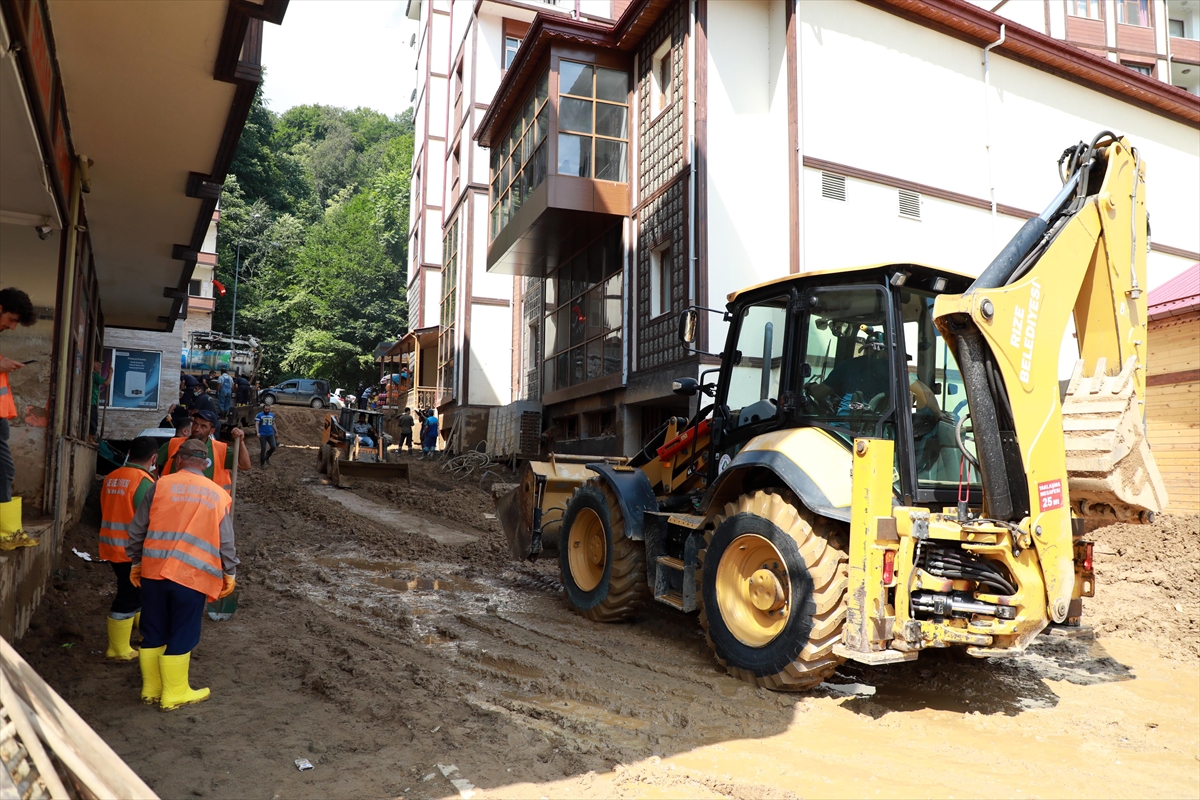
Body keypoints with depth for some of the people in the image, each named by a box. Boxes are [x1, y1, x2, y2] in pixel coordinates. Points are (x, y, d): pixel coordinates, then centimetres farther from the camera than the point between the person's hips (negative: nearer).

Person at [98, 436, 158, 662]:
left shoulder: (111, 478, 6)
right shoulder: (145, 481, -18)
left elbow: (107, 512, 15)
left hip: (112, 547, 8)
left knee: (136, 591, 21)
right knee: (128, 598, 3)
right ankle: (118, 650, 12)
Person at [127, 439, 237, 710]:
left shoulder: (161, 485, 1)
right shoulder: (219, 496, 2)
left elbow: (137, 529, 5)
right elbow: (226, 542, 2)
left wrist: (136, 562, 18)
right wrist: (230, 574, 12)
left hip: (154, 570, 2)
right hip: (193, 575, -2)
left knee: (153, 633, 14)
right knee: (181, 635, 7)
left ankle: (151, 689, 26)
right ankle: (174, 694, 15)